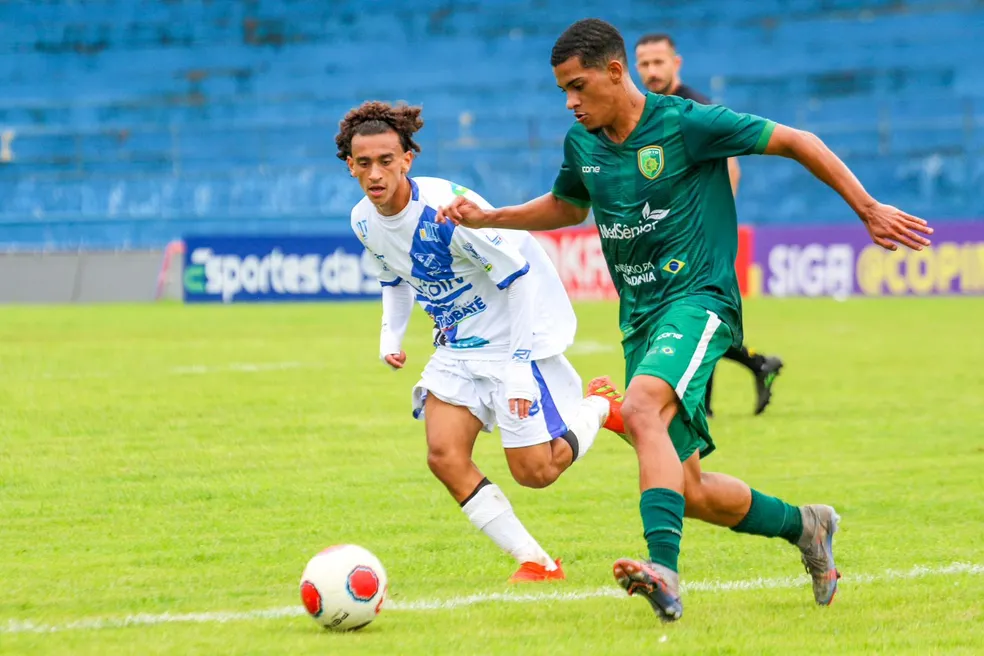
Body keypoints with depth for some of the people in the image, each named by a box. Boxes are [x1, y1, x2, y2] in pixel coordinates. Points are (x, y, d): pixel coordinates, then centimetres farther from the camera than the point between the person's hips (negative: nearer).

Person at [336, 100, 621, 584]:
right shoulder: (364, 221, -4)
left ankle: (599, 410, 24)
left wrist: (520, 370, -23)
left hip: (516, 334, -7)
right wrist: (390, 335, 1)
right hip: (458, 346, 7)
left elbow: (521, 280, -22)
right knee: (444, 456, -11)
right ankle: (536, 563, -1)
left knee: (532, 471, -8)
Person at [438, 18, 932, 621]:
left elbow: (796, 142, -6)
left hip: (698, 301, -7)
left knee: (641, 409, -36)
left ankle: (664, 568, -47)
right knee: (689, 494, 5)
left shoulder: (686, 124, -12)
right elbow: (567, 207, 29)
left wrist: (869, 210, -4)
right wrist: (487, 219, 16)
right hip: (640, 319, 7)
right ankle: (805, 526, 30)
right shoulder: (582, 143, 7)